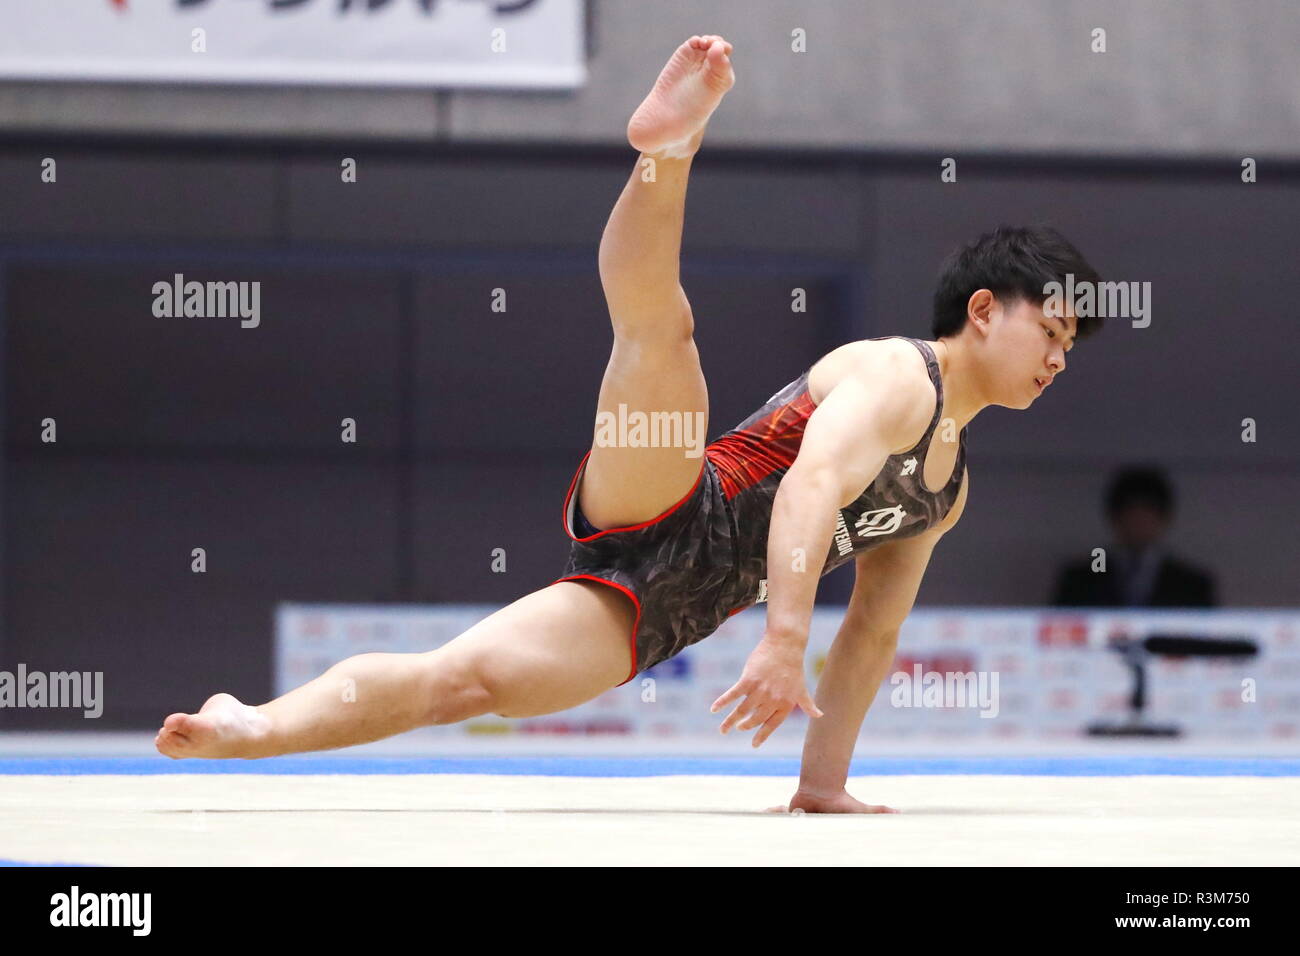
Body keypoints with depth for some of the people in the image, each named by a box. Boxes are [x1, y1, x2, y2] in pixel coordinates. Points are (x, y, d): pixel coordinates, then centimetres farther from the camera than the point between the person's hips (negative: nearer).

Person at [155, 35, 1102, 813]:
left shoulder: (950, 486, 26)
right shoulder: (890, 375, -1)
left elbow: (873, 633, 27)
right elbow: (808, 488, -19)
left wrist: (824, 782, 19)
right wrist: (784, 643, -33)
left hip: (658, 619, 6)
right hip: (661, 522, -6)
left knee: (466, 679, -16)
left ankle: (252, 729, -23)